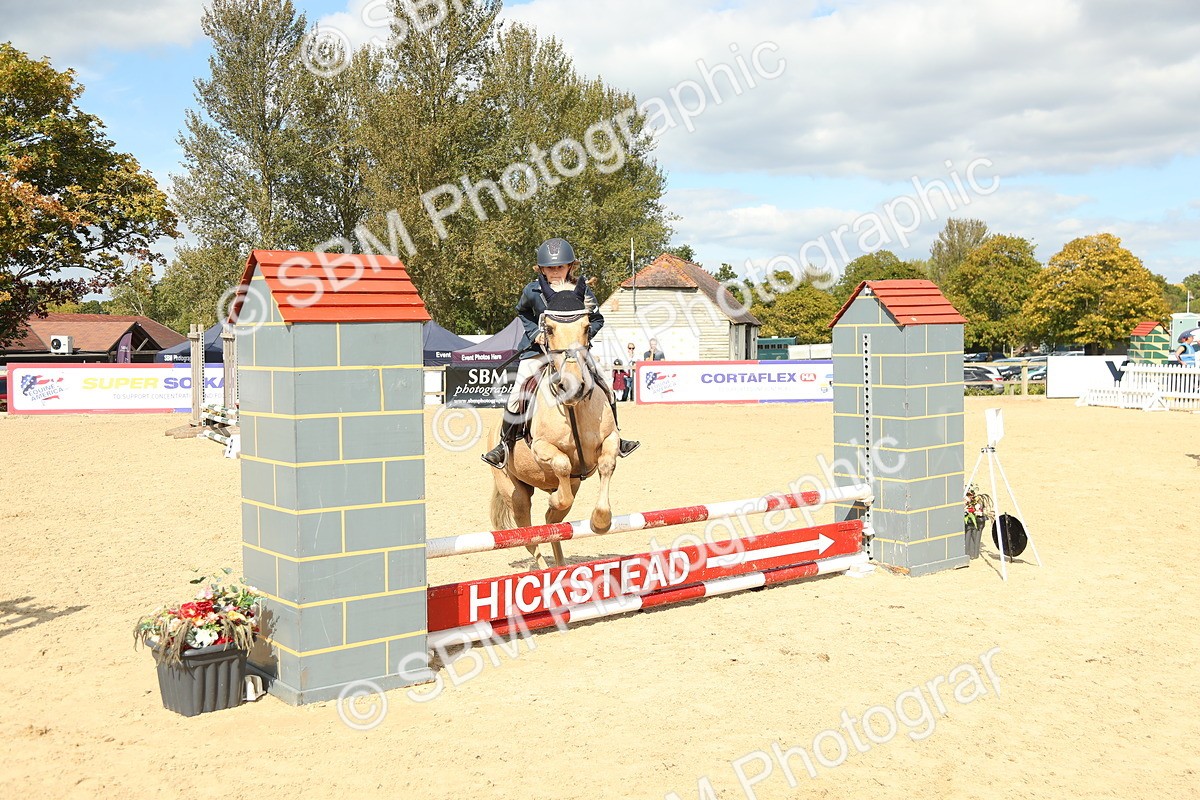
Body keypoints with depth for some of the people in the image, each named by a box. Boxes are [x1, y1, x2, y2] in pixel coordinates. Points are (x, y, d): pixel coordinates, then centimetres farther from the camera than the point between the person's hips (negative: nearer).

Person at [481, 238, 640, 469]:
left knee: (606, 389, -2)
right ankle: (505, 444, -4)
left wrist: (586, 333, -12)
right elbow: (522, 312, 15)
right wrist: (534, 331, -1)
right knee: (518, 392, -17)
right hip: (538, 350, -1)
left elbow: (597, 319, 7)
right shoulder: (532, 291, -5)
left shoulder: (582, 290, -4)